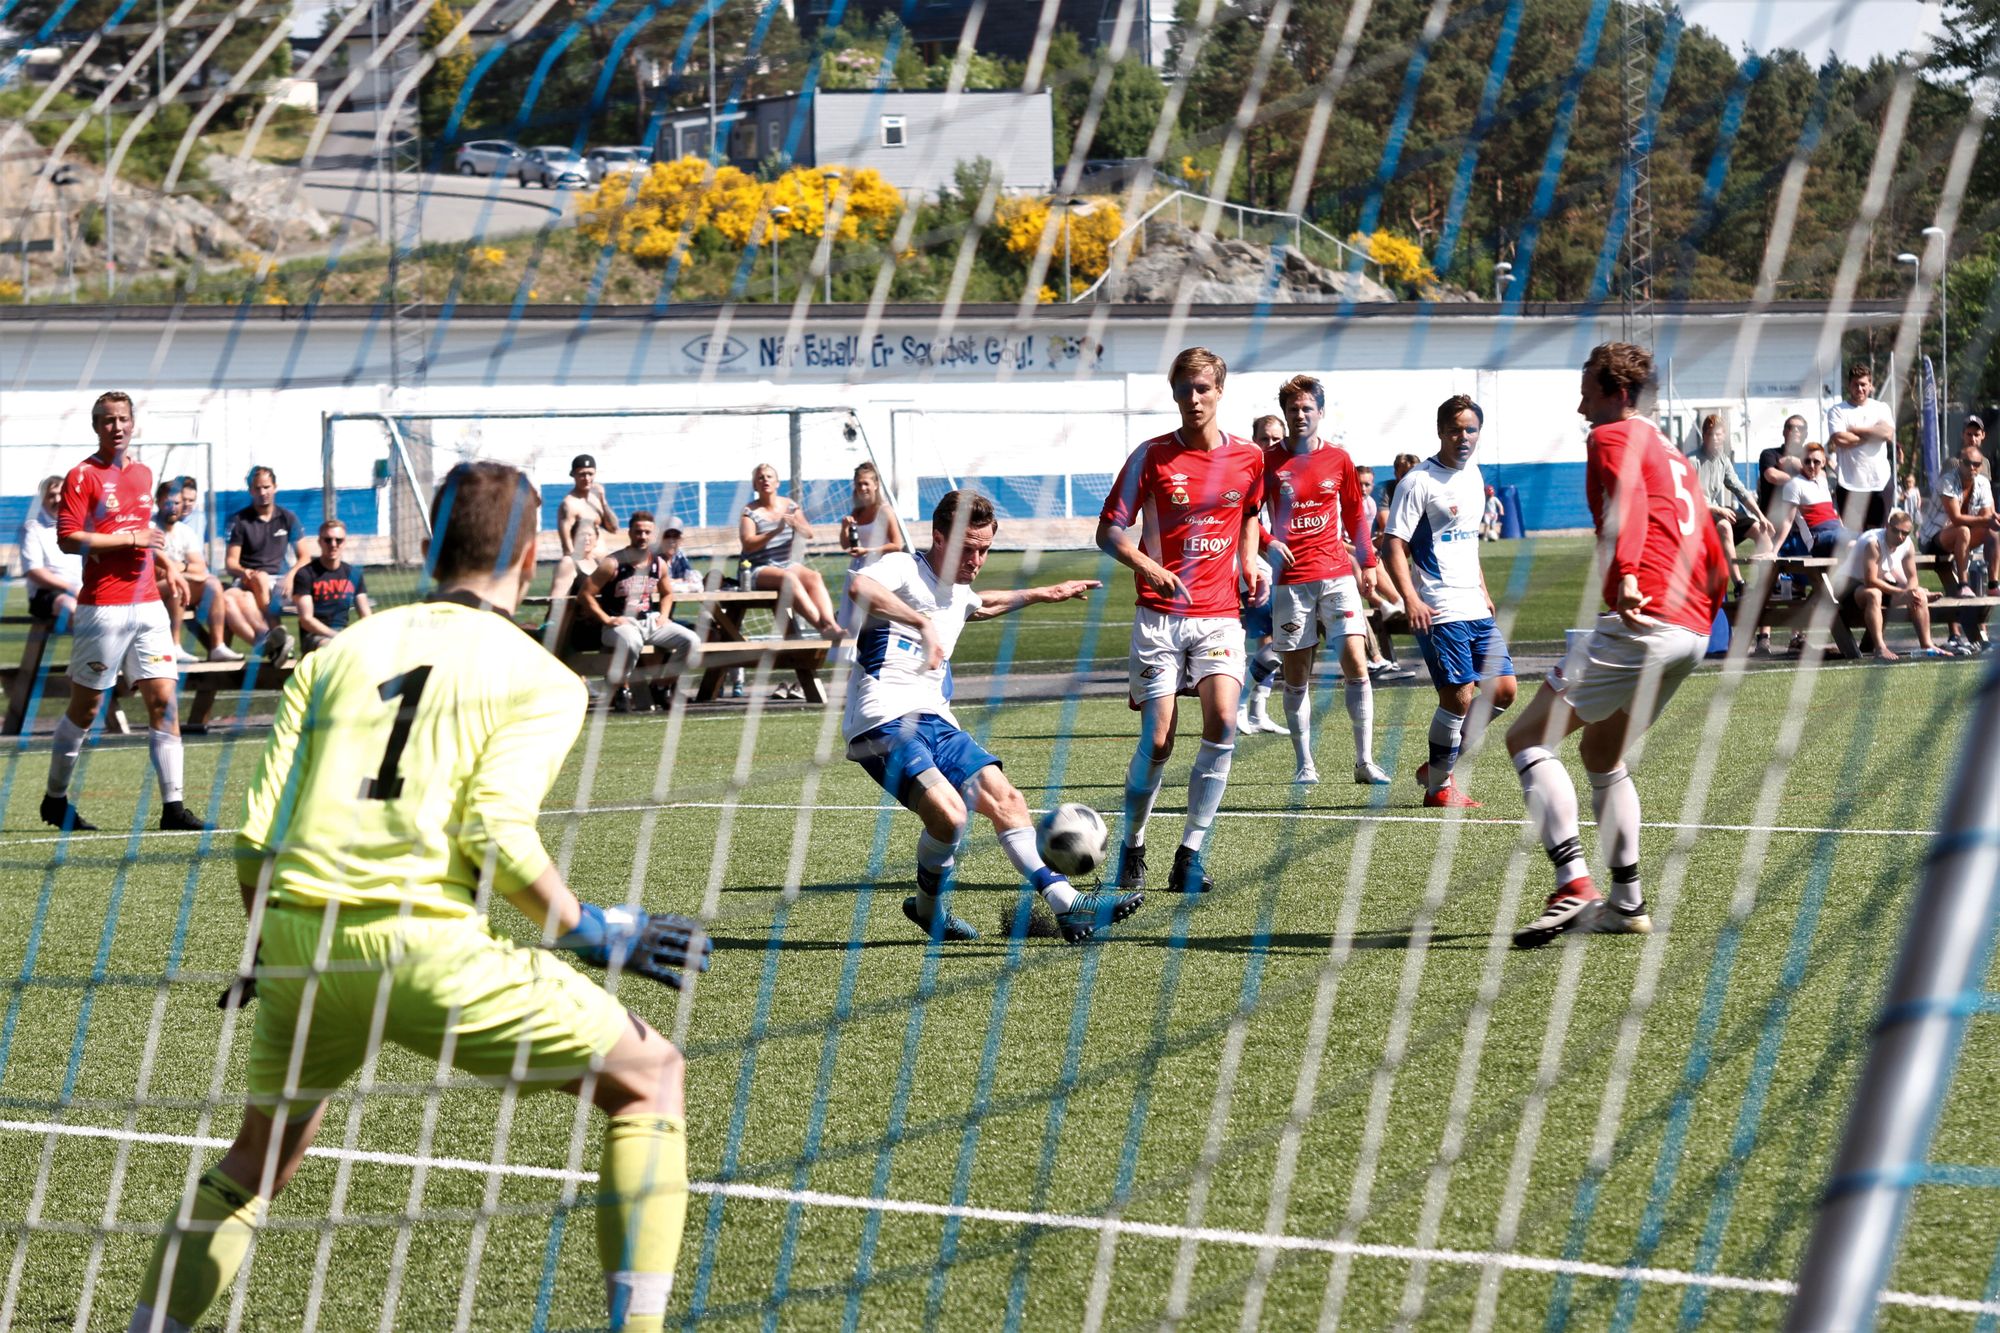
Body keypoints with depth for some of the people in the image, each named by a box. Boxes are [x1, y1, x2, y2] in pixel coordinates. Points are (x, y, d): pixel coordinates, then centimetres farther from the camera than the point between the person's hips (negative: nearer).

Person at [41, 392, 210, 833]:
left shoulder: (143, 473, 15)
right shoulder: (82, 476, -6)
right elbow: (67, 538, -15)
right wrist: (131, 537, -16)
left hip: (147, 605, 6)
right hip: (102, 609, -6)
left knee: (163, 699, -3)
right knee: (85, 706, 3)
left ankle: (172, 806, -3)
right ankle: (56, 800, 18)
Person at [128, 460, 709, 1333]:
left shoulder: (336, 654, 18)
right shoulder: (543, 681, 5)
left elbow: (258, 839, 11)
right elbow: (494, 836, -11)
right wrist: (592, 934, 1)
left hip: (295, 937, 5)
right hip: (423, 942, -5)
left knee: (260, 1155, 29)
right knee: (651, 1075, 10)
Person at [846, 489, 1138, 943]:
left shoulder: (956, 594, 21)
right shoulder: (904, 569, -7)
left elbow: (981, 605, 50)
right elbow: (860, 588, -32)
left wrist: (1039, 595, 53)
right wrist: (923, 622, -40)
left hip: (936, 723, 9)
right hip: (884, 722, -9)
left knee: (1006, 800, -1)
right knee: (949, 812, -26)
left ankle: (1067, 906, 1)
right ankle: (928, 907, 0)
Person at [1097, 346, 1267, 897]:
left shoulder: (1248, 458, 6)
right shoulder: (1152, 456, -3)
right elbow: (1109, 530, -1)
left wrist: (1248, 563, 10)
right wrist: (1146, 566, -19)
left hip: (1220, 614, 2)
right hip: (1160, 617, -2)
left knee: (1222, 721, -19)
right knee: (1157, 741, -6)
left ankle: (1190, 854, -9)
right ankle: (1132, 847, 18)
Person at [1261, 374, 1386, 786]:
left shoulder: (1338, 459, 8)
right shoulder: (1268, 462, 1)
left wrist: (1367, 561, 17)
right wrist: (1268, 544, -13)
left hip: (1337, 574, 1)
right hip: (1291, 579, -1)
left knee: (1356, 664, -8)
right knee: (1296, 676, 1)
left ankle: (1365, 762, -6)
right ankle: (1304, 764, 8)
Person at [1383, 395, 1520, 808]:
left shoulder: (1472, 475, 14)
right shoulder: (1419, 481, -10)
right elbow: (1395, 545, -14)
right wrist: (1410, 598, -26)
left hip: (1475, 608, 8)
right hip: (1439, 613, -8)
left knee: (1503, 690, 5)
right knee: (1458, 698, -9)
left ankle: (1442, 763, 19)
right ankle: (1439, 786, 6)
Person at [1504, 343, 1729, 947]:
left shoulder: (1612, 438, 1)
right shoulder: (1674, 456, 27)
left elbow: (1628, 500, -21)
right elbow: (1715, 565, 27)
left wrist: (1625, 573, -34)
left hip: (1642, 620, -9)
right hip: (1692, 630, 9)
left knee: (1528, 736, -8)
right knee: (1603, 752, 25)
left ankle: (1573, 883, -22)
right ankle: (1627, 903, 24)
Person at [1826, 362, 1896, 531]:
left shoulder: (1881, 408, 12)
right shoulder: (1838, 411, 4)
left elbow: (1888, 433, -6)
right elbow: (1840, 440, -12)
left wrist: (1854, 430, -7)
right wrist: (1872, 434, -5)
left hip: (1879, 481, 2)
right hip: (1849, 484, -2)